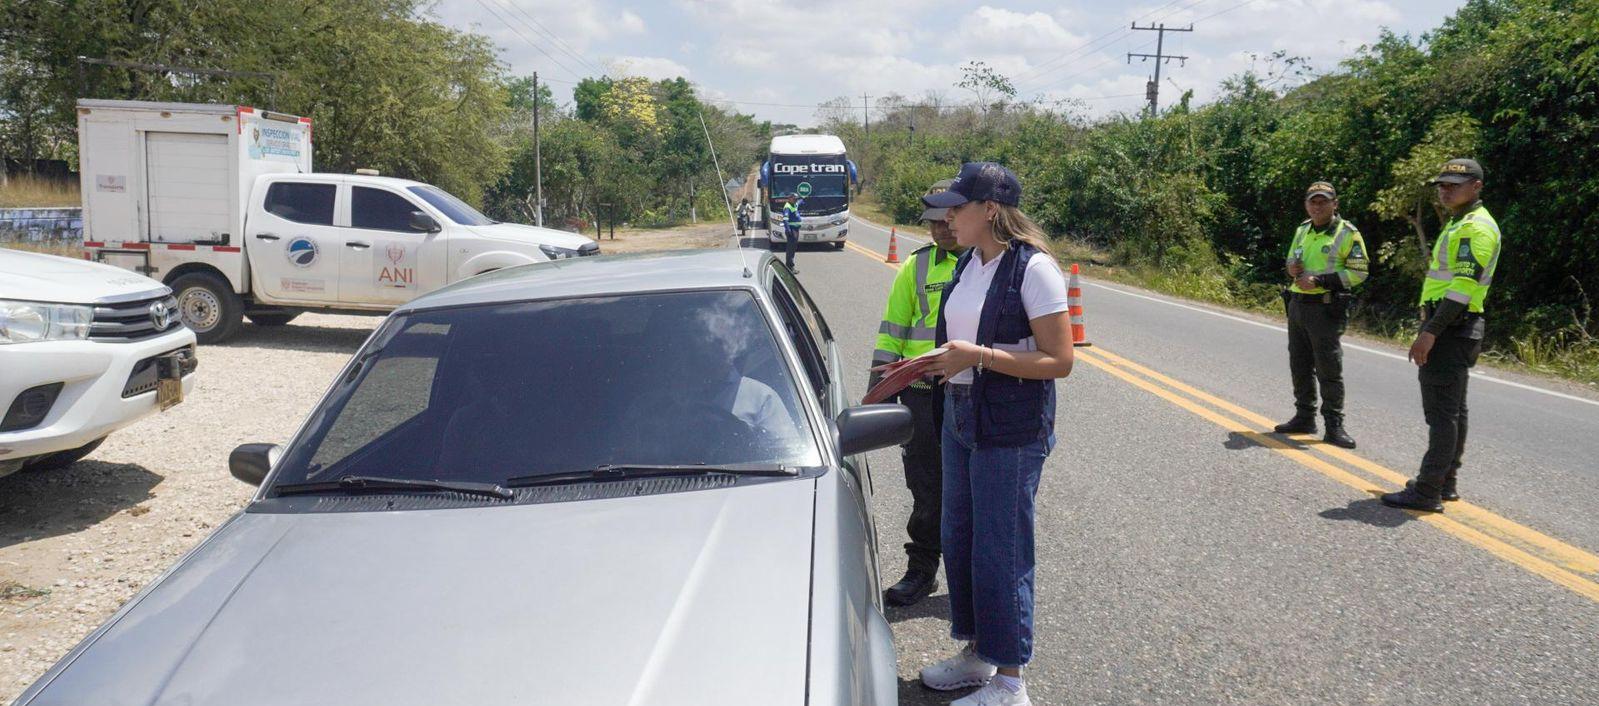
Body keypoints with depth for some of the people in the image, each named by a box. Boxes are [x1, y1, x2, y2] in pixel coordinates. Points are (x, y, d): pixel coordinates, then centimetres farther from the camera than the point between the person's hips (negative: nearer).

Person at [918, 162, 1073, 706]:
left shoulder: (1033, 267, -17)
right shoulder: (968, 262, 7)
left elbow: (1060, 360, -19)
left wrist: (978, 357, -24)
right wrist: (940, 362, 5)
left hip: (1012, 431, -8)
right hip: (961, 418, 9)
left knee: (1000, 551, 0)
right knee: (957, 539, 16)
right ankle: (976, 653, 34)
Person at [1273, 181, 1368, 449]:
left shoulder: (1347, 233, -7)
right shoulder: (1302, 230, 14)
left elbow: (1358, 272, -11)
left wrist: (1319, 281, -19)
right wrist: (1292, 268, 1)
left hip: (1326, 308, -7)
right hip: (1297, 304, 7)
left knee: (1329, 369, -5)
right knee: (1300, 366, 13)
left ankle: (1334, 426, 0)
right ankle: (1304, 417, 24)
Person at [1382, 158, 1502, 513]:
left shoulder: (1476, 227, -14)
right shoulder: (1458, 225, 19)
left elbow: (1463, 287, -23)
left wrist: (1430, 332, -26)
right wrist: (1431, 329, 22)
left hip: (1450, 329, -11)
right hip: (1448, 327, 11)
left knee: (1442, 411, -10)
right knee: (1451, 409, 16)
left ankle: (1427, 493, -9)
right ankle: (1445, 483, 25)